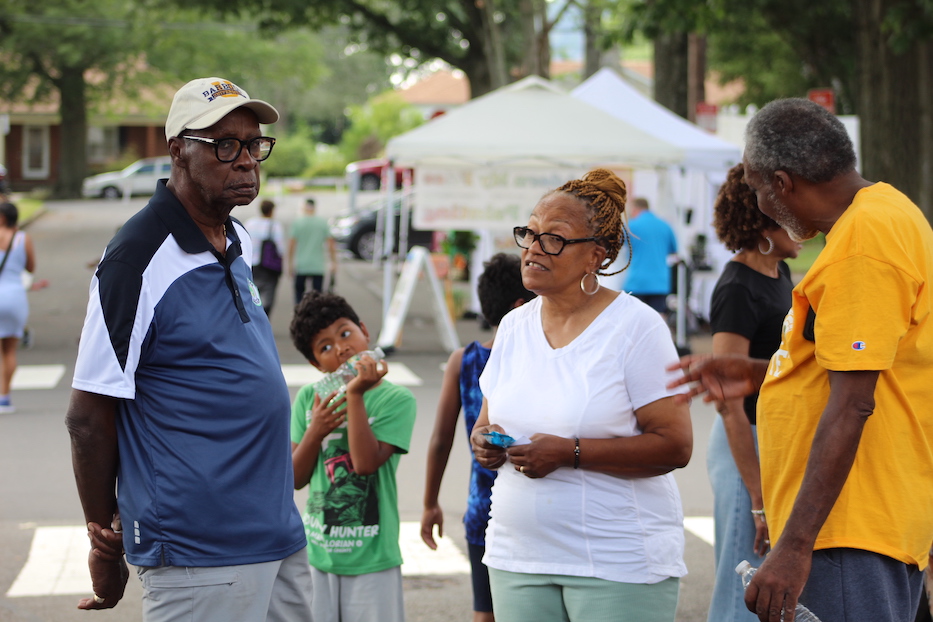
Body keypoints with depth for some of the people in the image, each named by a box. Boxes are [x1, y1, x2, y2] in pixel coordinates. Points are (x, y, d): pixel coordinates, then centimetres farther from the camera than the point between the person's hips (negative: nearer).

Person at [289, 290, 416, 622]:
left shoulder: (396, 399, -8)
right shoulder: (308, 399, 3)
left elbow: (367, 463, -21)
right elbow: (295, 479, 3)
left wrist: (355, 395, -22)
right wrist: (315, 431, -14)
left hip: (371, 558, -4)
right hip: (316, 553, 4)